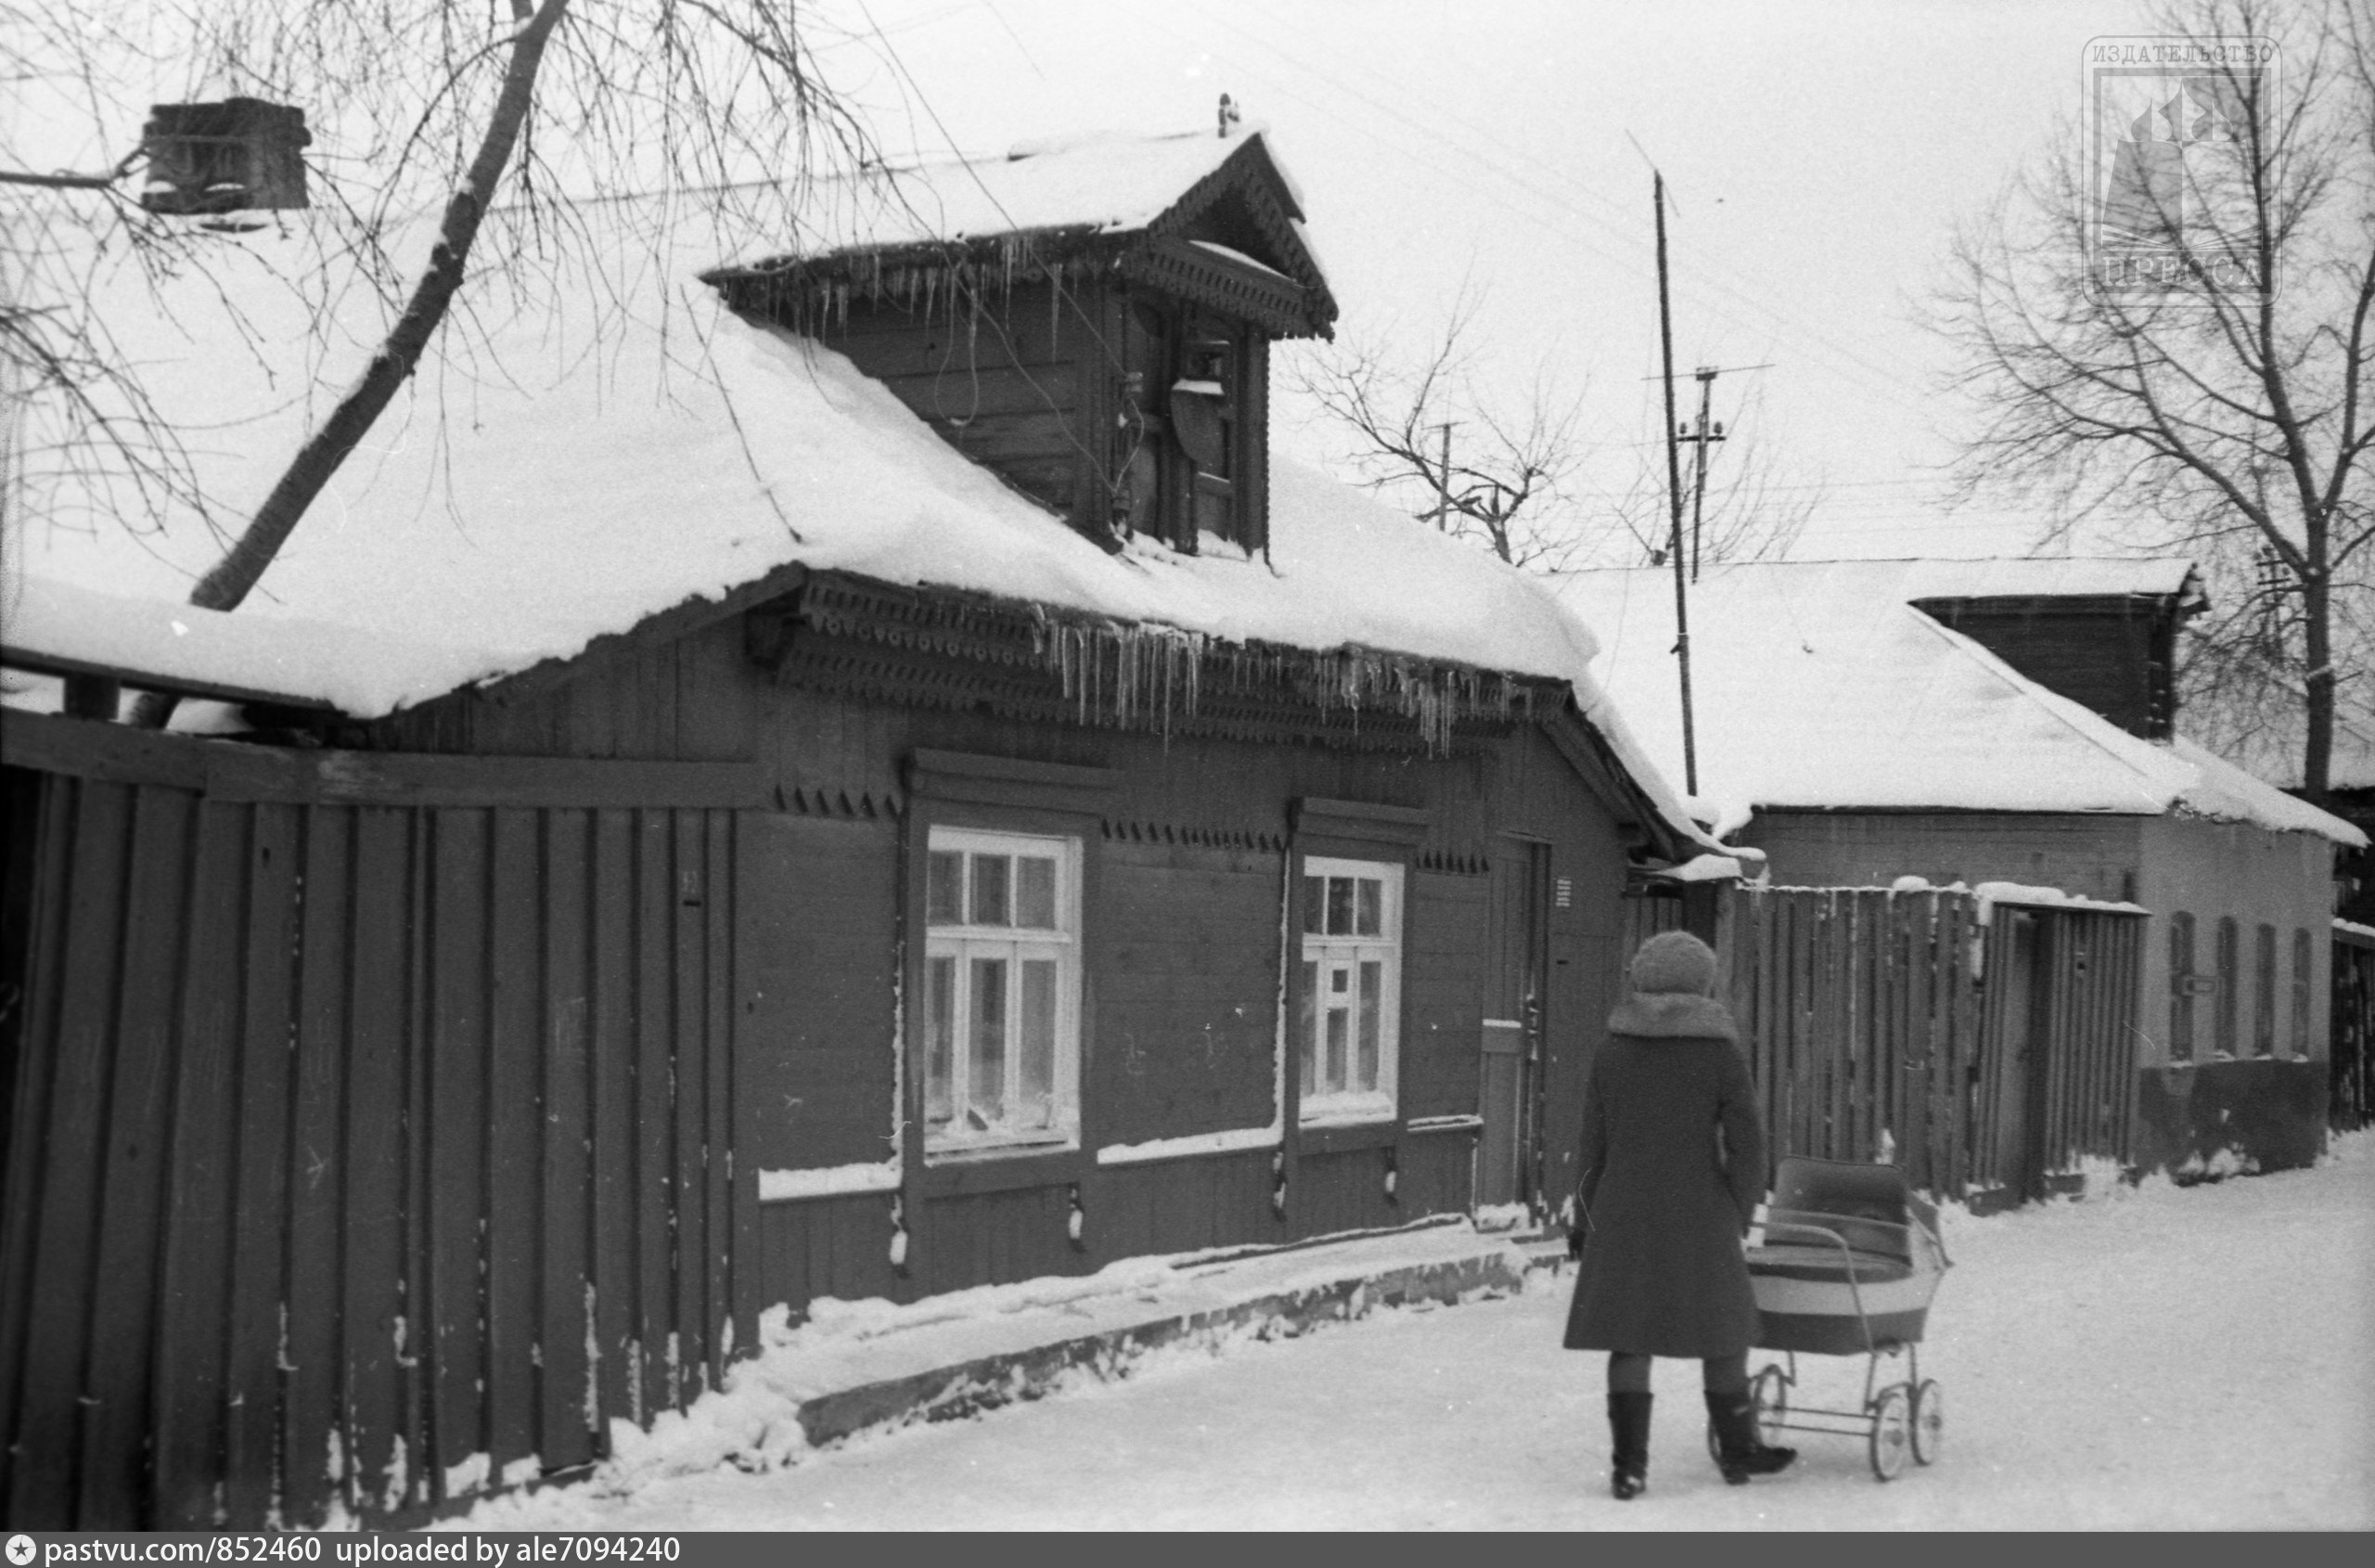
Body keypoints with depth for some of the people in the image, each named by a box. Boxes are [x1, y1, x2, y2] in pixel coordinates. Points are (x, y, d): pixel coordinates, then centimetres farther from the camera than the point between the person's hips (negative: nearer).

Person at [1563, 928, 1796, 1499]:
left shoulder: (1611, 1056, 2)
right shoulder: (1720, 1055, -5)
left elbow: (1594, 1149, 5)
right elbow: (1746, 1147, -7)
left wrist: (1585, 1222, 13)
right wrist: (1740, 1215, 5)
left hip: (1624, 1216, 2)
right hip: (1700, 1217, -1)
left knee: (1628, 1339, 4)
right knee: (1723, 1331, 14)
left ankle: (1629, 1463, 0)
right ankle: (1737, 1450, 26)